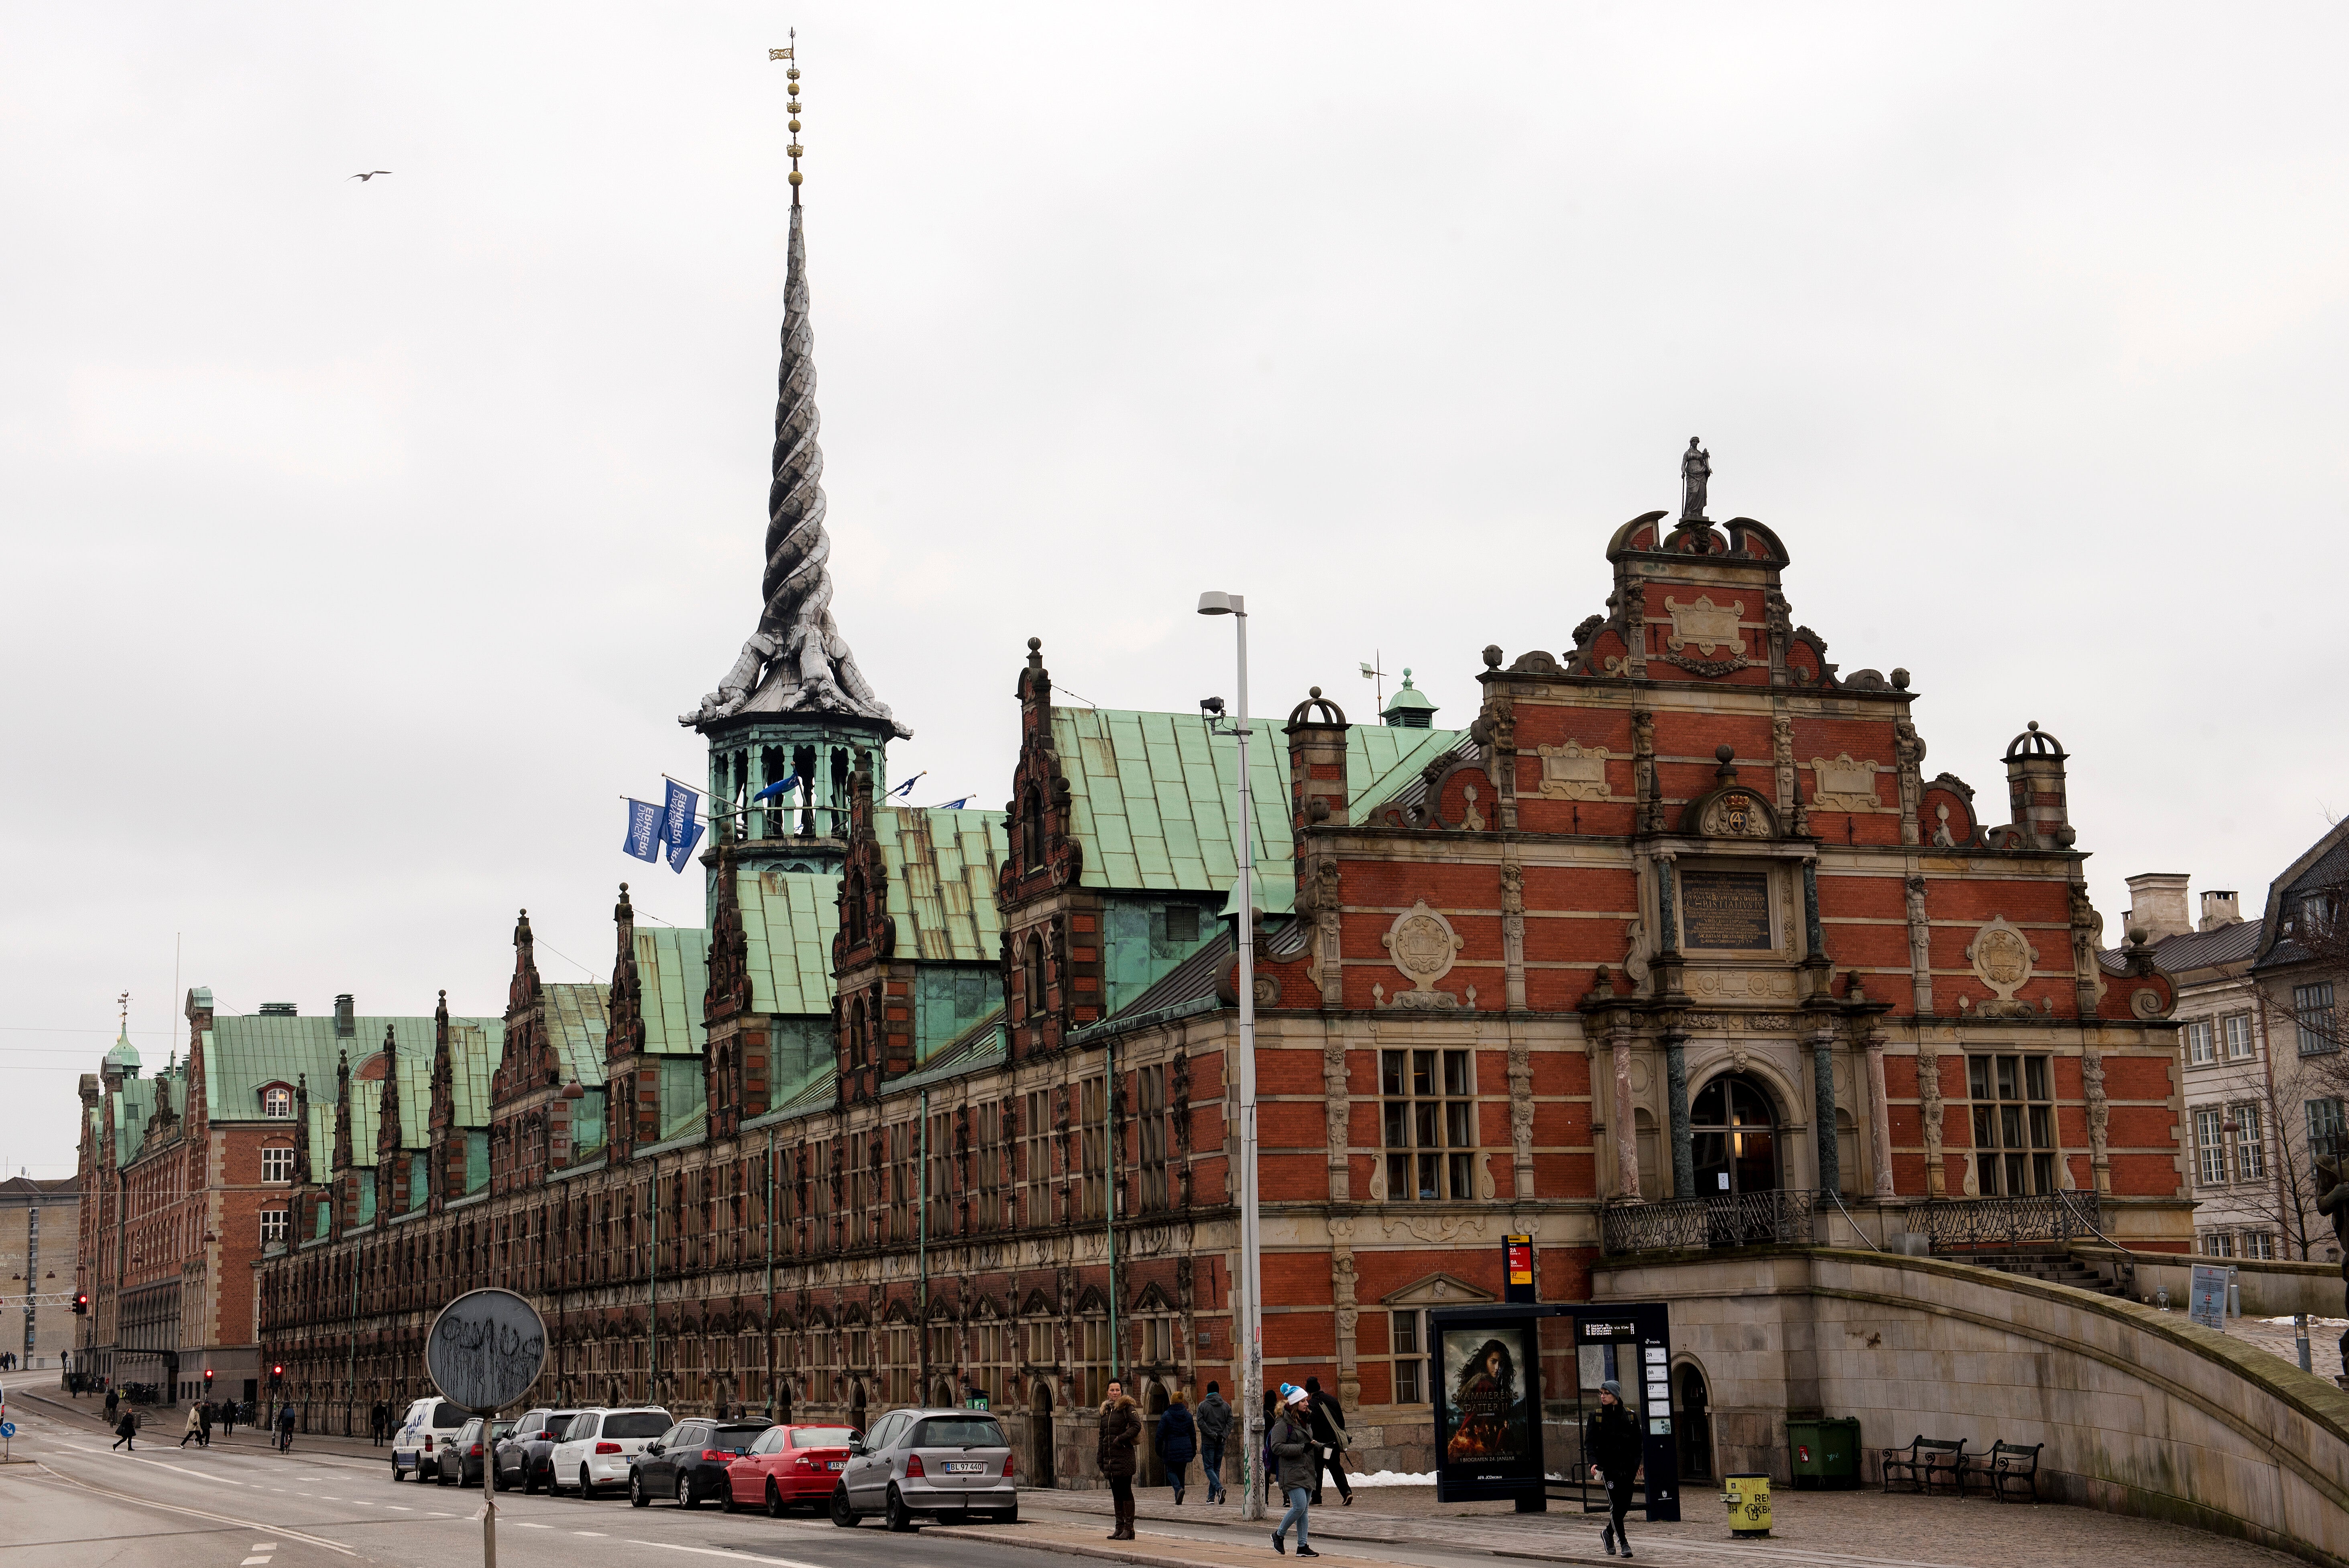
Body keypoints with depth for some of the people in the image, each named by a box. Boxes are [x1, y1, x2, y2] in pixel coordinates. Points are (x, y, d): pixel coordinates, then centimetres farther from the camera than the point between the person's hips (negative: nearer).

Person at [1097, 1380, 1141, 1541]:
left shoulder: (1127, 1407, -3)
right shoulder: (1105, 1410, 17)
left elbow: (1137, 1426, -15)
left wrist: (1120, 1439, -20)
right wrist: (1101, 1463, 17)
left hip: (1124, 1455, -7)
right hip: (1109, 1457, 7)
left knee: (1126, 1492, -6)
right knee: (1116, 1493, 9)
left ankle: (1129, 1528, -5)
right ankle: (1120, 1527, 13)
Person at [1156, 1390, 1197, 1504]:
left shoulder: (1166, 1415, -7)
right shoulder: (1188, 1415, 5)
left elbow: (1160, 1434, -7)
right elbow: (1193, 1434, 10)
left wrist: (1159, 1450, 2)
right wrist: (1194, 1450, 19)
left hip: (1171, 1449, -4)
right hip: (1185, 1449, 4)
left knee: (1171, 1471, 6)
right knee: (1181, 1473, 13)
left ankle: (1179, 1489, -22)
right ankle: (1178, 1500, 15)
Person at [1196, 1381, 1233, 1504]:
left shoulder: (1203, 1405, -2)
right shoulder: (1226, 1406, 7)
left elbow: (1200, 1423, -12)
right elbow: (1230, 1422, -1)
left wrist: (1212, 1435, -12)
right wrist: (1223, 1435, -6)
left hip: (1208, 1442, -4)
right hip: (1221, 1443, 4)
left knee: (1209, 1468, -1)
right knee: (1217, 1469, 11)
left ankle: (1219, 1488, -25)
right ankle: (1212, 1497, 11)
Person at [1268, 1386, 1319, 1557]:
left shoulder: (1306, 1420, 16)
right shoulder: (1283, 1423, -11)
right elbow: (1277, 1447, -18)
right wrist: (1302, 1448, -21)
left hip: (1307, 1471, 8)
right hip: (1292, 1472, -8)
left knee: (1304, 1509, 6)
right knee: (1300, 1506, -15)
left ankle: (1303, 1546, 8)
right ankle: (1279, 1535, 5)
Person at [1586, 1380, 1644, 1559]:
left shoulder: (1629, 1416, 8)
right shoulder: (1596, 1416, 3)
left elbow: (1638, 1442, 13)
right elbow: (1589, 1441, 0)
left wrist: (1637, 1463, 3)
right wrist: (1593, 1462, -14)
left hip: (1628, 1466, 3)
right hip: (1609, 1466, -3)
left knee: (1625, 1504, 4)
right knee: (1615, 1503, -10)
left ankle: (1608, 1533, 28)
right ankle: (1624, 1542, -5)